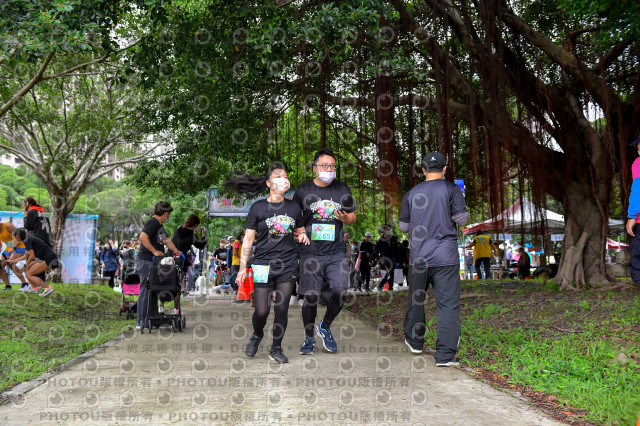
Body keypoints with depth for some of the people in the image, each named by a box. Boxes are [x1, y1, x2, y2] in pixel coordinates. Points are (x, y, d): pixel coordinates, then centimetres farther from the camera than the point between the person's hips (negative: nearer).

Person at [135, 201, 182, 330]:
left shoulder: (160, 225, 19)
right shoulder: (153, 223, -13)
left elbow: (167, 240, 22)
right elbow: (143, 237, -26)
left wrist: (175, 250, 6)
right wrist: (154, 251, -23)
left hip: (154, 262, 11)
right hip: (145, 261, -11)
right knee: (145, 291, -8)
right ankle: (140, 321, -4)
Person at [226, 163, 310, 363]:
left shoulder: (294, 207, 7)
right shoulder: (258, 208, -1)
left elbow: (299, 231, 22)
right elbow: (248, 239, 0)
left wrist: (303, 236, -3)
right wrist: (242, 268, -3)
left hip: (288, 264, 2)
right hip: (263, 264, -2)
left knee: (282, 308, 1)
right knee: (262, 311, -2)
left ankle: (276, 349, 18)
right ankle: (257, 335, 31)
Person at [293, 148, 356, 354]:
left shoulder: (342, 190, 8)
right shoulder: (303, 191, 3)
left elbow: (352, 217, 17)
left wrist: (344, 218, -6)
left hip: (337, 252, 1)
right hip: (311, 253, -1)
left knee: (340, 291, -12)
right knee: (310, 296, 0)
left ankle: (325, 327, 15)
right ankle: (309, 339, 18)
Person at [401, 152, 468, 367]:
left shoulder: (411, 193, 8)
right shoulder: (451, 189, -2)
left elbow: (404, 226, 14)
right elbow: (462, 218, -6)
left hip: (418, 257, 4)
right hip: (445, 257, -3)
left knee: (415, 299, 20)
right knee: (448, 303, -3)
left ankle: (414, 341, 34)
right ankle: (445, 354, -9)